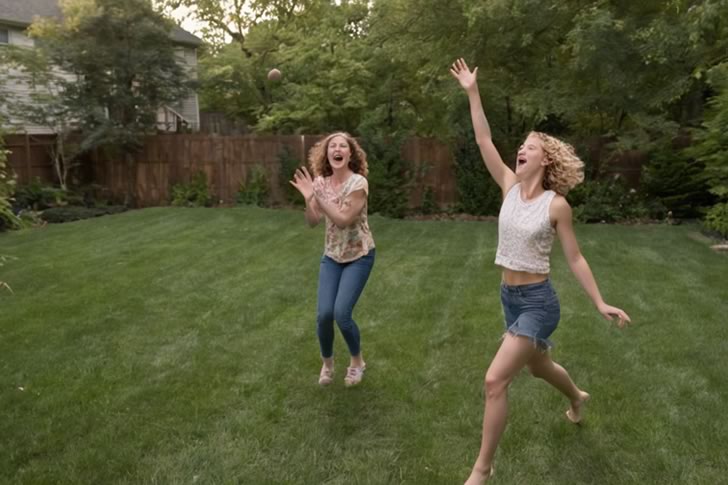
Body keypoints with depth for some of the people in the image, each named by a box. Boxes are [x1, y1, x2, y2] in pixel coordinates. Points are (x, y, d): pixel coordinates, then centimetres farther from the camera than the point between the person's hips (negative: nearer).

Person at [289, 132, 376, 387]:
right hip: (332, 255, 4)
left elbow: (343, 220, -24)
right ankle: (327, 363, 22)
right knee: (324, 314, -6)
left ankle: (357, 361, 14)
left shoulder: (358, 183, -18)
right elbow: (312, 222, -5)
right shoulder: (321, 182, -2)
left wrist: (319, 195, -27)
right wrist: (308, 198, -22)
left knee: (341, 313, -14)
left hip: (359, 256, -4)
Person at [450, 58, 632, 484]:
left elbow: (574, 258, -5)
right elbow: (484, 141, -6)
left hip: (538, 301, -6)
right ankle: (578, 397, 61)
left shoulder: (557, 204, -13)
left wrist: (600, 303, -6)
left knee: (496, 380, -13)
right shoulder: (511, 186, -1)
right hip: (510, 297, 6)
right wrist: (473, 93, -8)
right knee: (539, 366, 28)